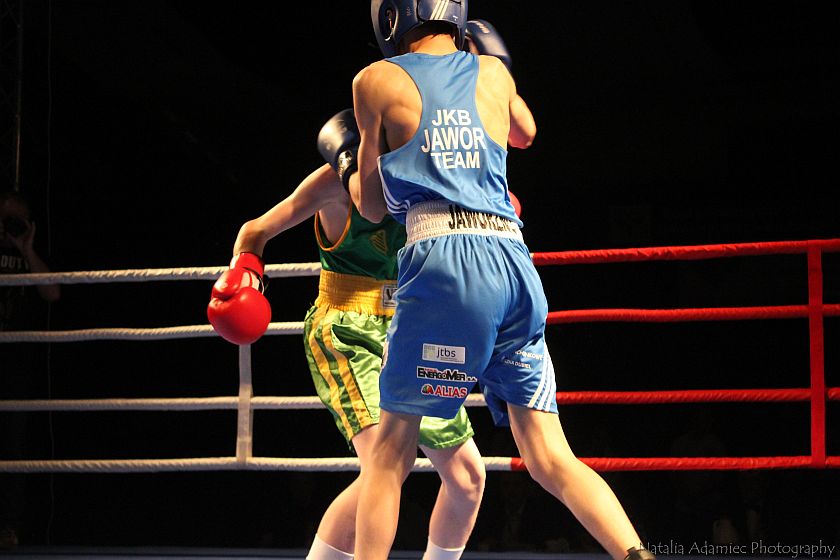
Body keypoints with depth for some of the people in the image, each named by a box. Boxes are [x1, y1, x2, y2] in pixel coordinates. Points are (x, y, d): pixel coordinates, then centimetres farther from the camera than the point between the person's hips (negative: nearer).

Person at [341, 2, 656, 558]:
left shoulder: (377, 82, 8)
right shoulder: (494, 73, 19)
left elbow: (373, 205, 17)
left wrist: (352, 168, 38)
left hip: (444, 259, -4)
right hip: (515, 261, 4)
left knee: (391, 451, 5)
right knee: (551, 460, 3)